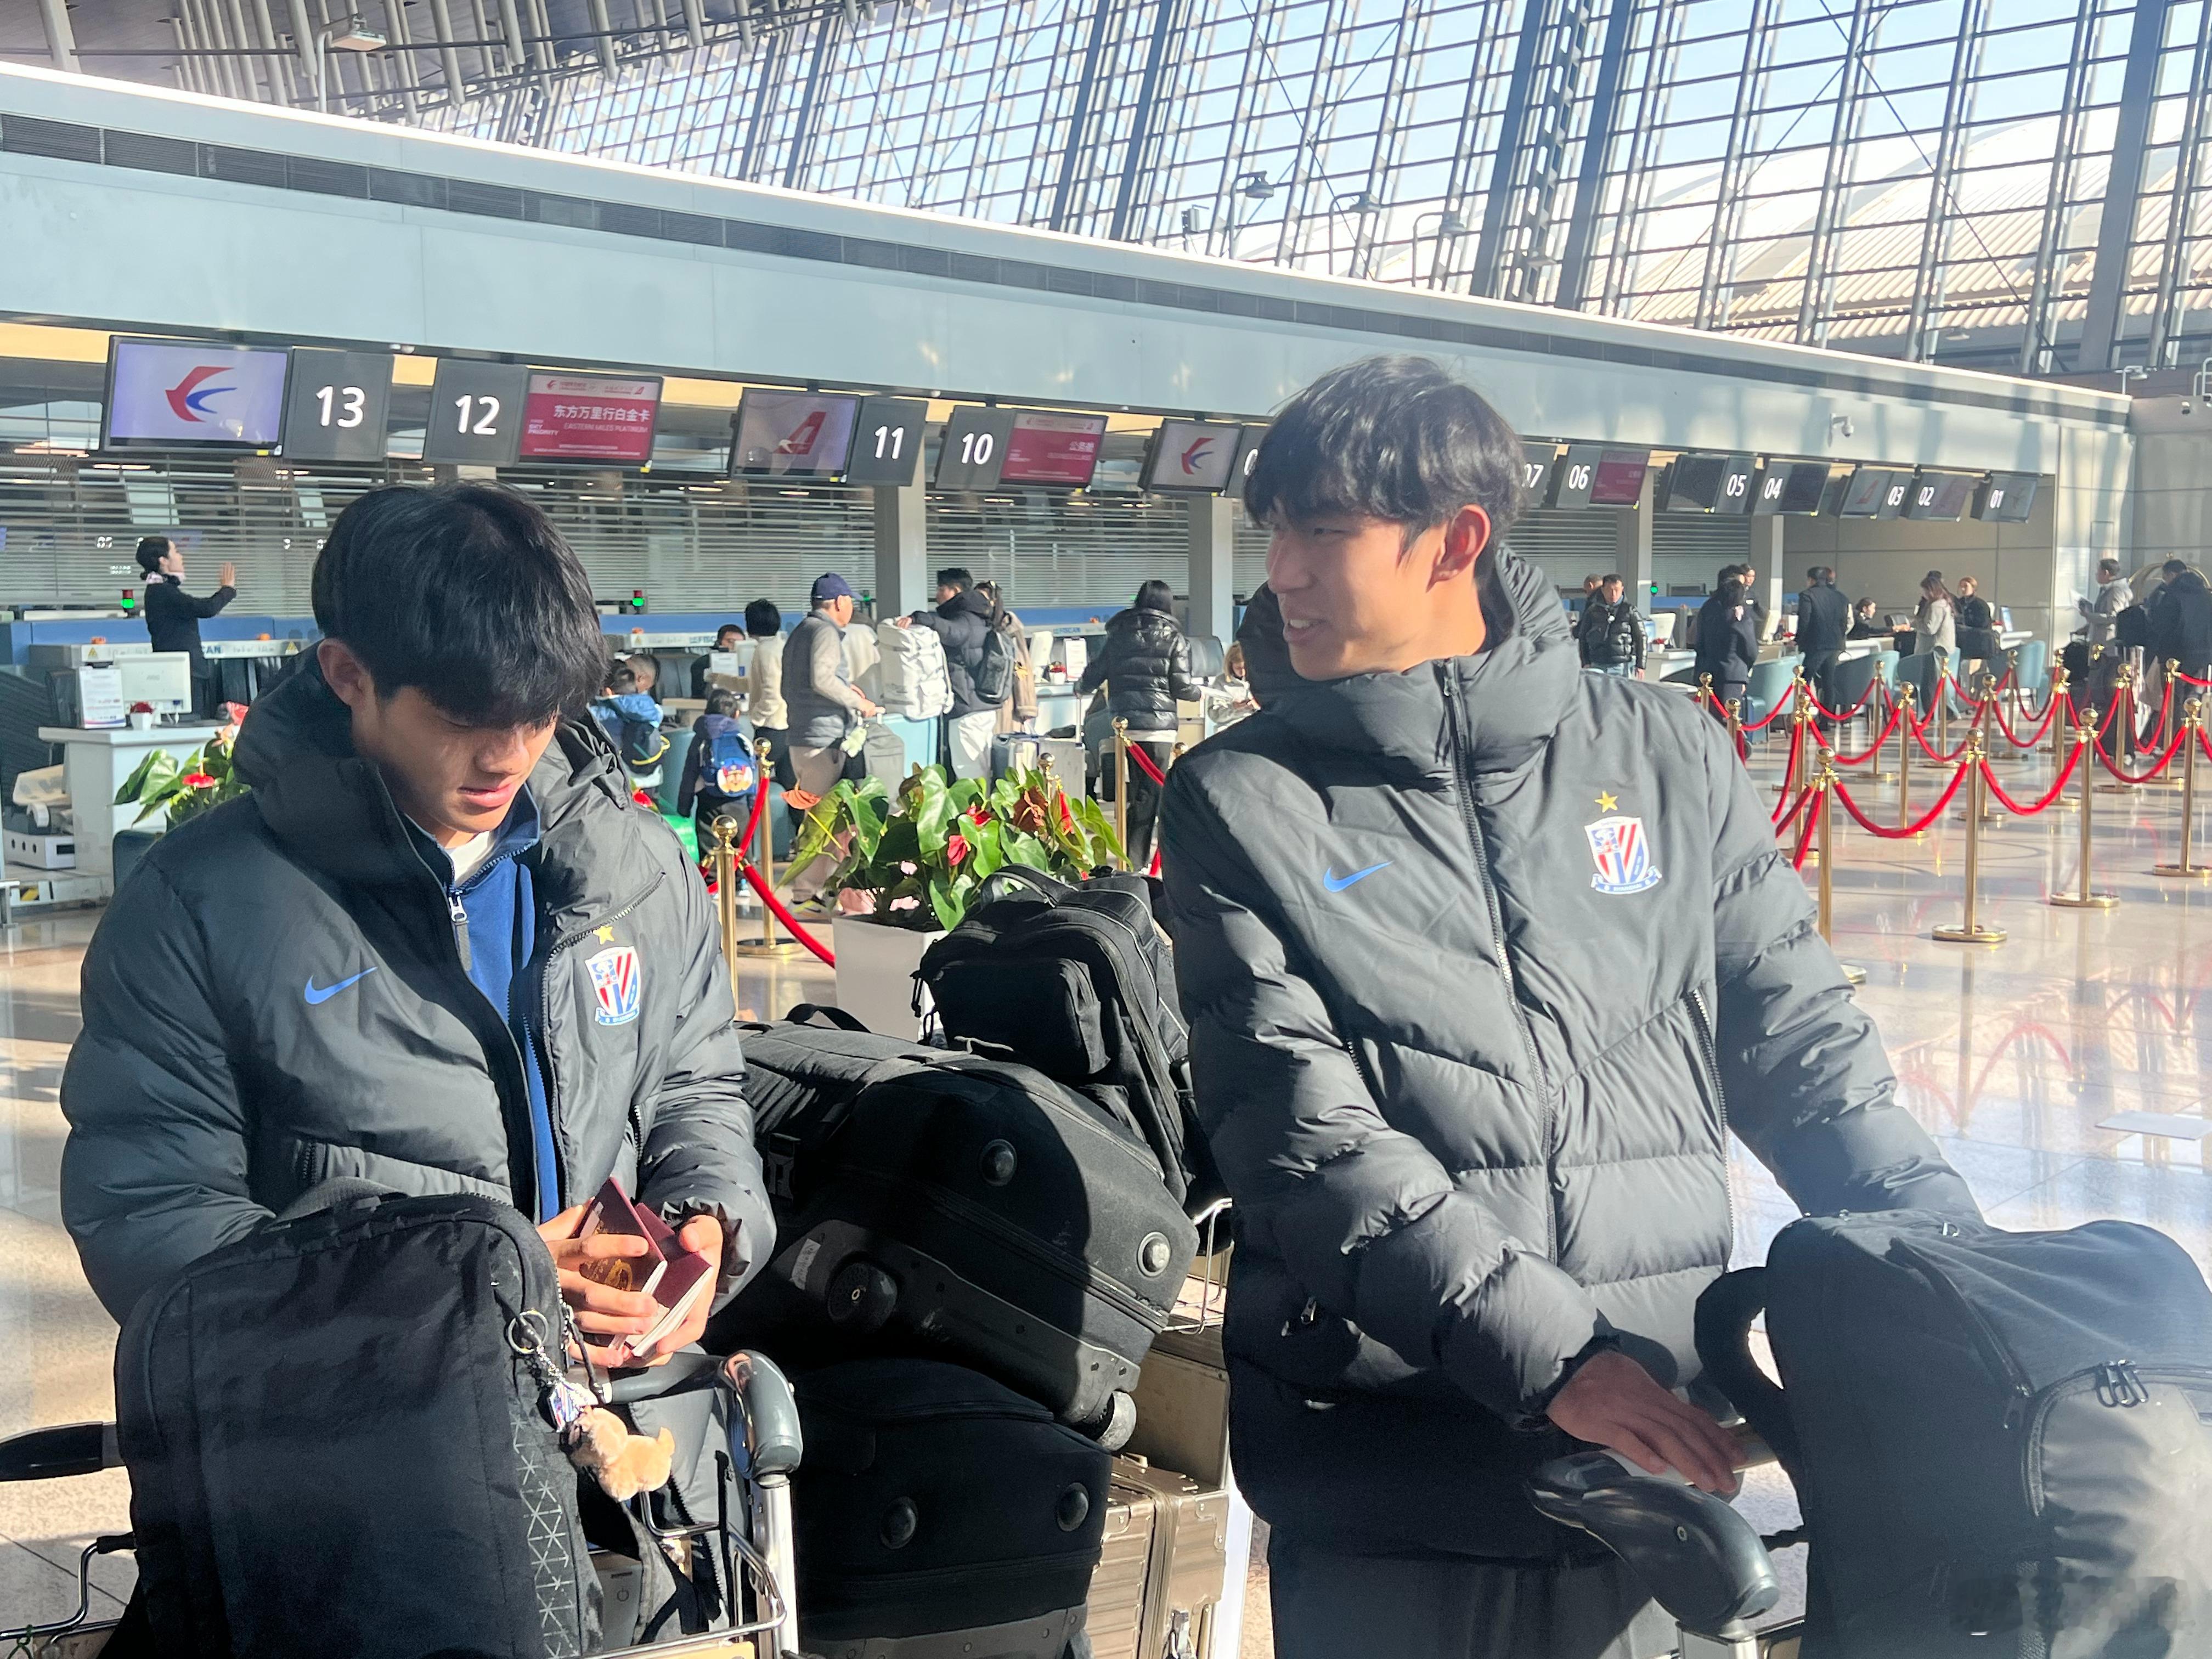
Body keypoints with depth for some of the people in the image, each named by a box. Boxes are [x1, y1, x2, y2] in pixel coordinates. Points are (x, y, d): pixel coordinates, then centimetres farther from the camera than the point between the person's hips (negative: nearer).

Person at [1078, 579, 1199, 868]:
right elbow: (1181, 686, -3)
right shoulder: (1173, 638, 1)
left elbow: (1094, 674, 13)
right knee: (1150, 793, 0)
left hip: (1122, 722, 3)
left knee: (1139, 788, 11)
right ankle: (1135, 860, -2)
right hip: (1159, 724, -3)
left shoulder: (1119, 635, 10)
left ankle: (1133, 858, 11)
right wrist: (1198, 693, 19)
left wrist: (1083, 689, 35)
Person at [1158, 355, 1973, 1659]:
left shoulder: (1665, 755, 3)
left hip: (1662, 1449, 2)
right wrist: (1546, 1355, -21)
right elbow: (1300, 1132, -12)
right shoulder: (1242, 802, -3)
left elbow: (1796, 1036, 7)